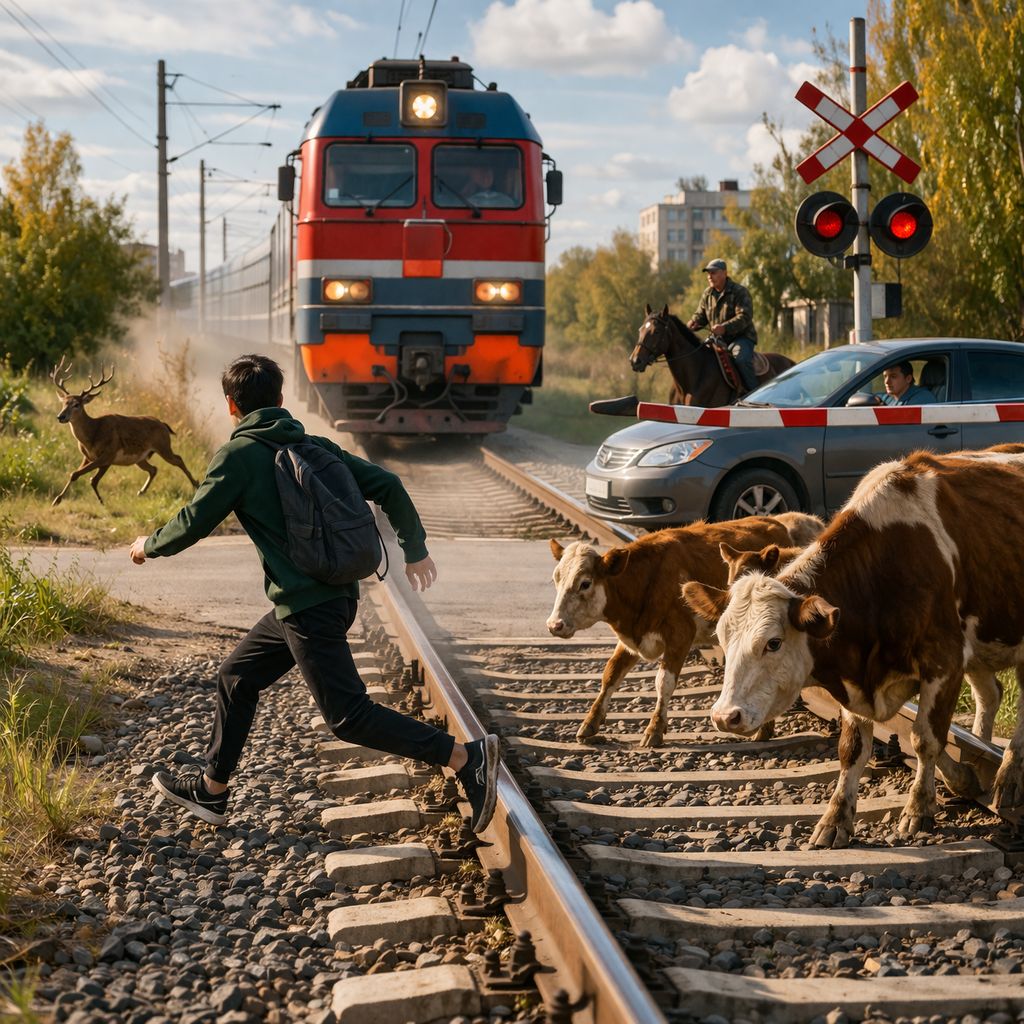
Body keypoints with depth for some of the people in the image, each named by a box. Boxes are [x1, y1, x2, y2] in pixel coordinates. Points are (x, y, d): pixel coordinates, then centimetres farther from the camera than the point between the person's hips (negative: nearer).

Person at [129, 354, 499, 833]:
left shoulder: (237, 455, -8)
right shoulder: (315, 446, 11)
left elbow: (194, 522, -4)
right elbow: (387, 485, 7)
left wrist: (149, 546, 17)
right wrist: (415, 551, 19)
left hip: (308, 607, -9)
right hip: (337, 593, 9)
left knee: (349, 716, -6)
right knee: (237, 677, 21)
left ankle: (467, 756, -13)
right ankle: (211, 789, 32)